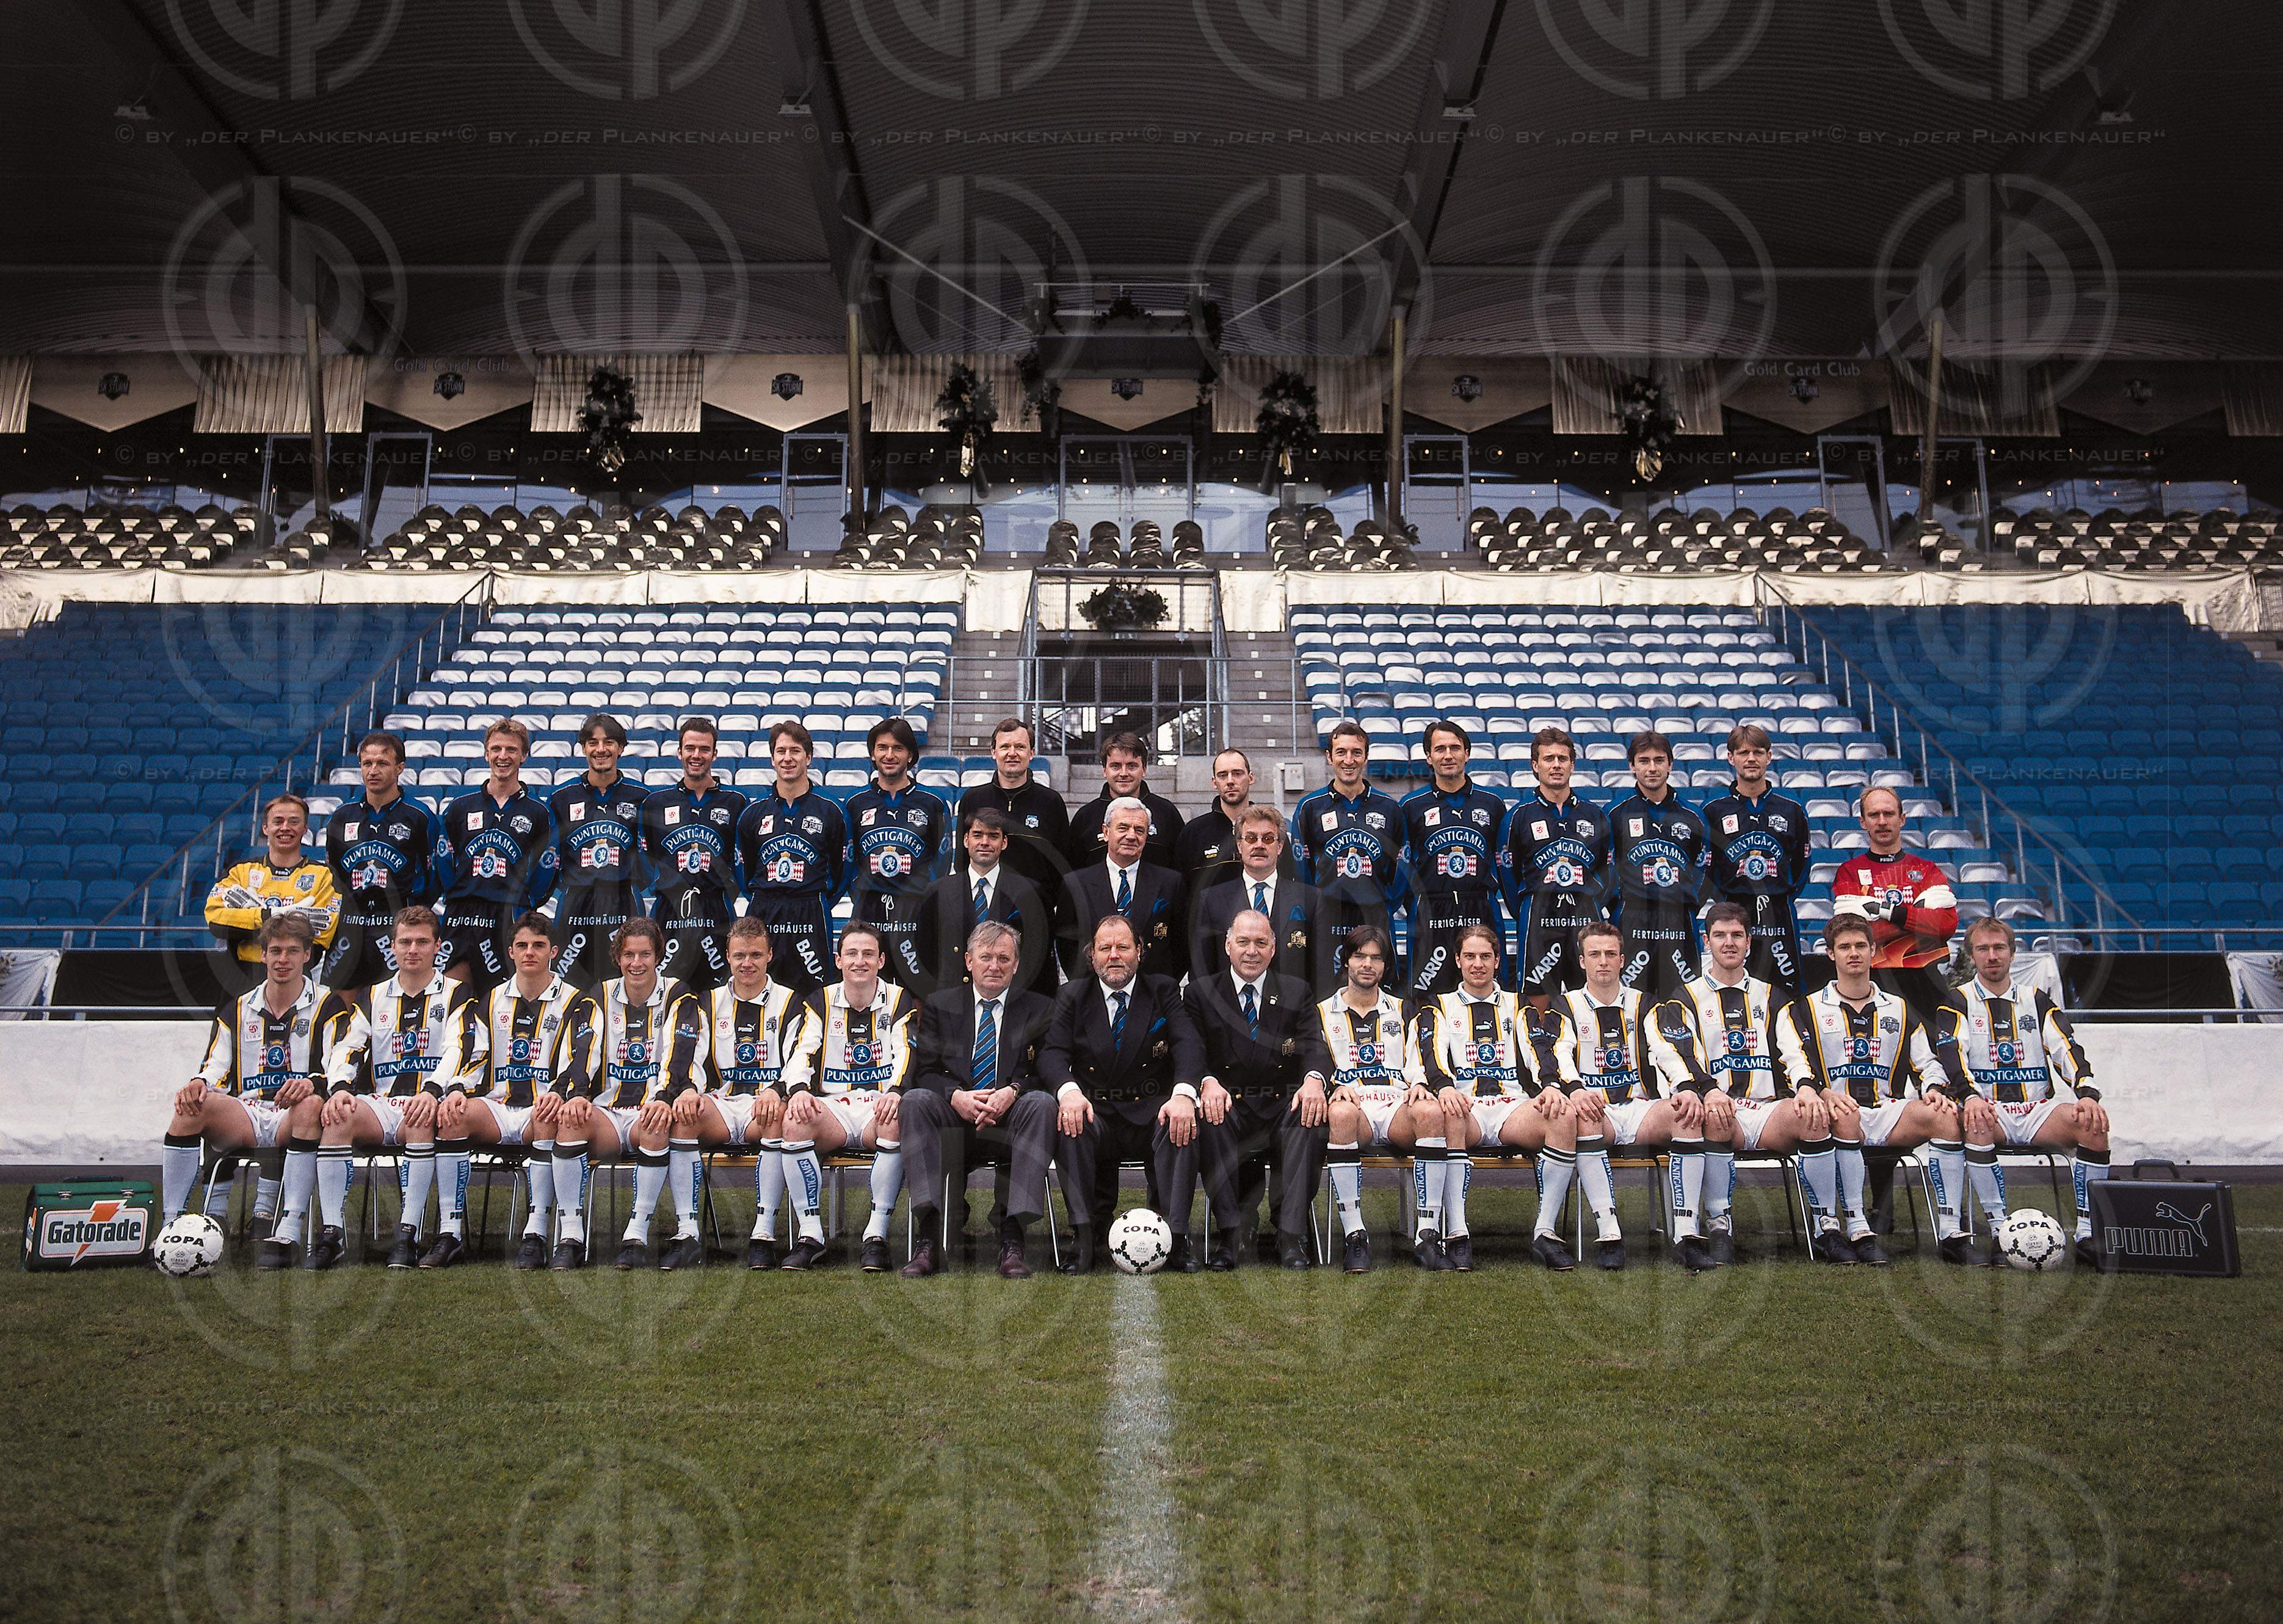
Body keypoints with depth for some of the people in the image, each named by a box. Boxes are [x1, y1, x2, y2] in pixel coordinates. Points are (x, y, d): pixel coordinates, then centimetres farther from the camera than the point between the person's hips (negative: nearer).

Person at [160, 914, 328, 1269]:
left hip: (293, 1120, -3)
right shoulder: (237, 1010, 20)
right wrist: (198, 1084, -15)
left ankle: (286, 1236, -43)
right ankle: (170, 1225, -25)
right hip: (244, 1117, 3)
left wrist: (312, 1083, -30)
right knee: (191, 1106, -27)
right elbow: (215, 1069, 11)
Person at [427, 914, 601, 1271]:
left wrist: (559, 1093, -30)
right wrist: (456, 1089, -17)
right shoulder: (487, 1003, 19)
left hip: (542, 1112, -3)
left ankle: (535, 1237, -36)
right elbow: (464, 1052, 6)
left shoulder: (577, 1005, 8)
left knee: (550, 1119, -39)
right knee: (451, 1113, -29)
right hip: (496, 1107, 3)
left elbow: (580, 1060, -8)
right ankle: (450, 1235, -26)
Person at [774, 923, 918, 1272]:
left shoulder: (901, 1001, 8)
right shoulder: (818, 1003, 13)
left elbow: (908, 1055, -6)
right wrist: (799, 1090, -24)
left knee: (897, 1121, -37)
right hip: (831, 1106, 2)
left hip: (880, 1105, -1)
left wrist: (895, 1092, -28)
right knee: (795, 1122, -32)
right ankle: (811, 1236, -24)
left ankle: (876, 1236, -27)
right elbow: (800, 1053, 0)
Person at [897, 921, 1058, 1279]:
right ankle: (930, 1237, -35)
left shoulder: (1039, 1009, 13)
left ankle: (1012, 1239, -36)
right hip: (954, 1119, 1)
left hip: (1010, 1122, 0)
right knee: (915, 1099, -30)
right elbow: (925, 1071, 5)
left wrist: (1012, 1092, -19)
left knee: (1042, 1102, -32)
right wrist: (956, 1096, -17)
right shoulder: (940, 1006, 15)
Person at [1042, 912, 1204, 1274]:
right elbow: (1052, 1054, -2)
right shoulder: (1073, 995, 11)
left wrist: (1184, 1094, -29)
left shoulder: (1164, 992, 9)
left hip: (1151, 1114, 0)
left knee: (1182, 1122, -32)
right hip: (1095, 1114, 1)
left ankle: (1176, 1234, -30)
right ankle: (1086, 1235, -30)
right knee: (1065, 1118, -32)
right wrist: (1069, 1090, -27)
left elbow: (1188, 1046, -7)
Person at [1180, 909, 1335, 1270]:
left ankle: (1291, 1236, -33)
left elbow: (1314, 1047, -1)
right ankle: (1228, 1233, -30)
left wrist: (1314, 1079, -26)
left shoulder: (1297, 993, 14)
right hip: (1228, 1109, 0)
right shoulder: (1201, 992, 11)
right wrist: (1207, 1082, -25)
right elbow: (1192, 1052, -1)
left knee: (1313, 1116, -32)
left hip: (1283, 1108, 1)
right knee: (1208, 1114, -34)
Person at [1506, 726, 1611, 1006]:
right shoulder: (1522, 815, 6)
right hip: (1539, 917, -2)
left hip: (1585, 917, 2)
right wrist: (1525, 912, 0)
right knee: (1538, 1004, -3)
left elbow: (1606, 868, 18)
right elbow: (1511, 872, 8)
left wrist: (1594, 903, 5)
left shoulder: (1594, 815, 14)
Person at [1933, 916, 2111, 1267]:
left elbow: (2068, 1051, 3)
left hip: (2037, 1111, 3)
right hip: (1988, 1109, -3)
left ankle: (2087, 1233, -24)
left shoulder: (2037, 1000, 16)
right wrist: (1971, 1097, -29)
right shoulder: (1957, 1002, 8)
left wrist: (2088, 1093, -18)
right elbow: (1951, 1057, -8)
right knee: (1977, 1123, -38)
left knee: (2093, 1123, -27)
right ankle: (2000, 1229, -30)